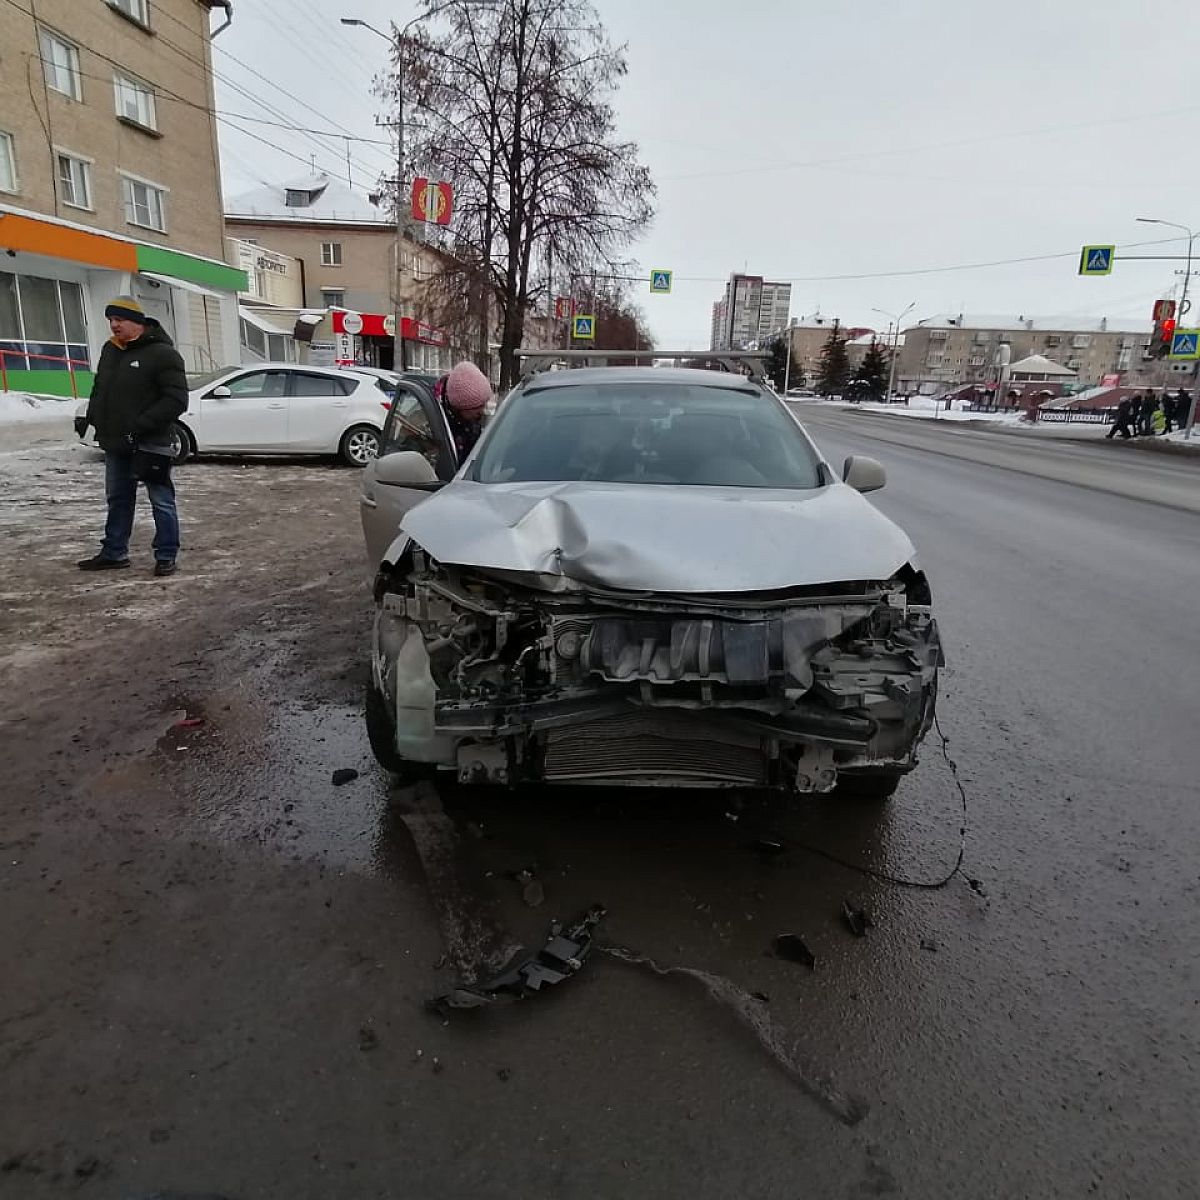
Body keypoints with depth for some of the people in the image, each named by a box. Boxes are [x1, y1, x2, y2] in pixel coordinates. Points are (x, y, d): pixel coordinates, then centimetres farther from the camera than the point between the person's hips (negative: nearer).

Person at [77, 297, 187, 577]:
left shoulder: (162, 353, -11)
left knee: (161, 502, -1)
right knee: (118, 500, 16)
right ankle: (114, 553, 26)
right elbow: (99, 389, 25)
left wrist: (142, 425, -21)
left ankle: (166, 556, 7)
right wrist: (94, 417, 8)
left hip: (150, 444, -8)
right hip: (116, 444, 8)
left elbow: (177, 399, -18)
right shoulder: (110, 351, 14)